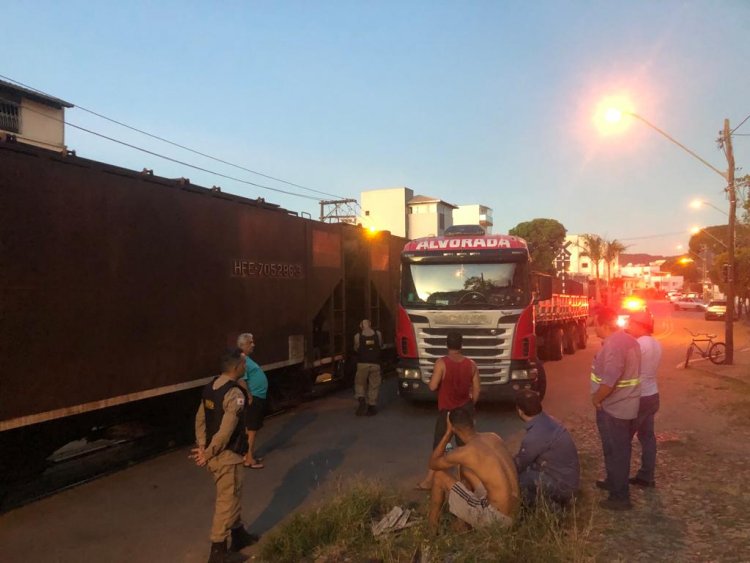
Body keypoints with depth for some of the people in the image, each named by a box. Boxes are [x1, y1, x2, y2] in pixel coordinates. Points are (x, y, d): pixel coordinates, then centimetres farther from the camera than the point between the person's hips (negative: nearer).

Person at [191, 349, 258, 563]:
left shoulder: (209, 388, 5)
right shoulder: (235, 393, -23)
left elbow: (200, 419, 6)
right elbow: (226, 430, -25)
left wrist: (203, 447, 2)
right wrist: (208, 454, -14)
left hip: (215, 453, 9)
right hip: (227, 455, -9)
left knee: (230, 496, 24)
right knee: (227, 501, 5)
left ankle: (239, 535, 40)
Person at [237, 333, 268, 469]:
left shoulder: (247, 359, 14)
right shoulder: (242, 360, -19)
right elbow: (241, 380, -27)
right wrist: (250, 397, -22)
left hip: (258, 398, 10)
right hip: (253, 399, -10)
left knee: (253, 428, 17)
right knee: (251, 429, -4)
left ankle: (251, 454, 27)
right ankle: (249, 459, 3)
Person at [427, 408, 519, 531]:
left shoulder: (463, 453, -15)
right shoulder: (495, 437, 5)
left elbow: (433, 464, 5)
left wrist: (448, 433, 6)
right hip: (512, 515, 7)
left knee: (439, 475, 5)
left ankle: (431, 528, 25)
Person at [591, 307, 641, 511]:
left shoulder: (612, 345, -25)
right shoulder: (628, 340, 8)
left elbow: (609, 381, -29)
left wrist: (596, 398, -14)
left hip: (613, 407, -10)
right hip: (627, 404, 10)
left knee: (615, 451, 1)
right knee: (621, 449, 22)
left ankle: (620, 497, 9)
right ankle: (614, 481, 37)